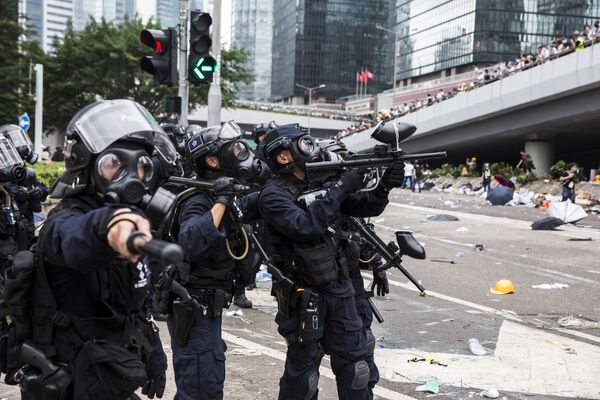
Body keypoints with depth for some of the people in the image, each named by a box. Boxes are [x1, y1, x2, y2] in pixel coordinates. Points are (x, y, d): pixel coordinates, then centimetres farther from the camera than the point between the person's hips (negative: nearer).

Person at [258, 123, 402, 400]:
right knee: (302, 375, 5)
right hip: (303, 296, -6)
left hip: (339, 289, 6)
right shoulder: (273, 195, -14)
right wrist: (340, 188, -24)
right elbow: (306, 227, -29)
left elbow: (365, 207, 9)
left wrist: (384, 187, -11)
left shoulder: (321, 183, 6)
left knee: (354, 366, 10)